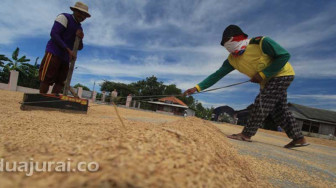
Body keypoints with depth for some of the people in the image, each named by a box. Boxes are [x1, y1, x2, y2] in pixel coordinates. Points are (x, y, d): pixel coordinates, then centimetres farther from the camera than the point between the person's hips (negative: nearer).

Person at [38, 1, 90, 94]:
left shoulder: (79, 28, 18)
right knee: (46, 79, -9)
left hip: (65, 58, 7)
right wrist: (68, 50, -20)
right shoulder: (64, 17, -1)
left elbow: (79, 48, 16)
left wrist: (80, 38, -6)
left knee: (60, 82, 2)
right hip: (54, 53, -7)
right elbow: (54, 34, -12)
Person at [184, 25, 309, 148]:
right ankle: (299, 139, 22)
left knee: (261, 103, -17)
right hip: (267, 81, 7)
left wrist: (263, 73, -26)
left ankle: (246, 134, -10)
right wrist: (197, 87, -19)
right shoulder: (232, 59, -7)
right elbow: (217, 75, -10)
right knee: (279, 111, 9)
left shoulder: (261, 42, -23)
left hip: (282, 74, -7)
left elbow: (284, 55, -20)